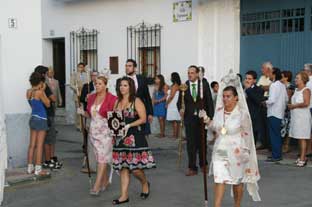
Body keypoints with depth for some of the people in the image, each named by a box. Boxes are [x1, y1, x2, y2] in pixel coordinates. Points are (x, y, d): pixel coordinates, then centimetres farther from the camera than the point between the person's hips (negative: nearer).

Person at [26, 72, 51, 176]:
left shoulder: (28, 92, 4)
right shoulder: (39, 92, -17)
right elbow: (48, 104, -6)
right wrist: (43, 90, -4)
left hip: (33, 118, 7)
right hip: (41, 119, -7)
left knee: (32, 145, 11)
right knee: (39, 145, -3)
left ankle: (30, 168, 17)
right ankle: (38, 169, 1)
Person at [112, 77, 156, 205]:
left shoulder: (136, 101, -4)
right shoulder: (118, 102, 13)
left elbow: (143, 119, -10)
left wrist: (128, 126, -19)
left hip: (135, 138, -5)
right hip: (121, 138, 5)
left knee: (135, 168, -6)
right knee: (123, 167, 5)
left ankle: (145, 183, 24)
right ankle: (124, 195, 10)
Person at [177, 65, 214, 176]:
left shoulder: (204, 84, -1)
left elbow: (209, 101, 0)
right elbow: (180, 101, 3)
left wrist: (211, 116, -4)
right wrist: (180, 109, -19)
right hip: (189, 118, 0)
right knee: (191, 143, -4)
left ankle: (203, 164, 29)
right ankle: (192, 168, 2)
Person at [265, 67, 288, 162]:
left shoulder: (274, 85, -15)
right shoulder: (282, 85, 11)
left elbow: (272, 100, -22)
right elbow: (286, 99, 14)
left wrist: (265, 102, -4)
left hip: (273, 113, -9)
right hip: (280, 113, 9)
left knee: (274, 135, -4)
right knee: (277, 134, 14)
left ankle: (276, 156, 0)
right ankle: (278, 154, 20)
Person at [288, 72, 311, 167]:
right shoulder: (296, 90, 16)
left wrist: (294, 106, -12)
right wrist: (290, 106, 8)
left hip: (303, 117, -8)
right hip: (296, 116, 8)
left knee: (302, 138, -6)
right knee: (299, 138, 10)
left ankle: (302, 159, -4)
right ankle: (302, 157, 18)